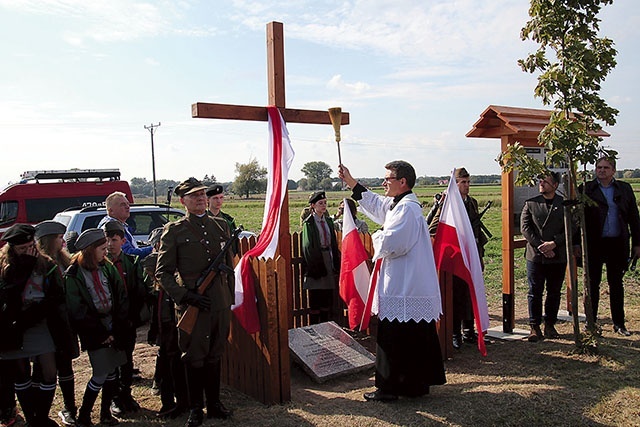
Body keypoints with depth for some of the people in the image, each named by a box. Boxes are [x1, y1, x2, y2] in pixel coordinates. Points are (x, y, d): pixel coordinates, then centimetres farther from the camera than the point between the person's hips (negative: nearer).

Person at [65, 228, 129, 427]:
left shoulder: (107, 267, 4)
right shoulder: (74, 275, -9)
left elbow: (121, 297, 3)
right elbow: (77, 311, -11)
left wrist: (118, 328, -4)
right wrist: (102, 333, -10)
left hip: (113, 328, 5)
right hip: (94, 332, -5)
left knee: (112, 371, 9)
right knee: (101, 375, -4)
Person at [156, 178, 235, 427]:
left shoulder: (221, 225, 11)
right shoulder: (174, 231, -2)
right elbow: (163, 272, -3)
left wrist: (230, 295, 13)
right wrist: (185, 297, -13)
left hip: (220, 302, 4)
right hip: (193, 304, -4)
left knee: (215, 354, 14)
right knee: (194, 357, 6)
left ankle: (214, 404, 28)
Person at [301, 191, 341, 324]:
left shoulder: (328, 221, 12)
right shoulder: (308, 223, -7)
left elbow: (334, 243, 14)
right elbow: (307, 246, -10)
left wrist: (336, 263, 8)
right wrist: (313, 266, -15)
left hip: (329, 259, 6)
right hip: (315, 261, -6)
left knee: (327, 298, 11)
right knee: (315, 299, 0)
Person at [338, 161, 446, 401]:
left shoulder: (406, 209, -19)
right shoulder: (399, 204, 13)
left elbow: (389, 243, -27)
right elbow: (375, 203, 29)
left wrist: (376, 237, -5)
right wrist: (350, 182, 30)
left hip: (403, 290, -10)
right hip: (415, 288, 10)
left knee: (393, 339, 1)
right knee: (416, 338, 16)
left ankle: (389, 388, 12)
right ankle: (418, 383, 27)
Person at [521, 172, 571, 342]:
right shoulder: (530, 204, 5)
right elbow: (525, 228, -1)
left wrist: (554, 243, -14)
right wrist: (540, 246, -12)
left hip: (558, 256, 1)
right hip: (535, 255, 0)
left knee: (554, 293, 9)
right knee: (535, 293, 2)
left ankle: (550, 325, 22)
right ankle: (535, 327, 10)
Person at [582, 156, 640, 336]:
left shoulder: (624, 189, 8)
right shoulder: (586, 189, -1)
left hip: (618, 243, 2)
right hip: (594, 244, -2)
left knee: (616, 283, 12)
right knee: (592, 283, 5)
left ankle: (619, 323, 22)